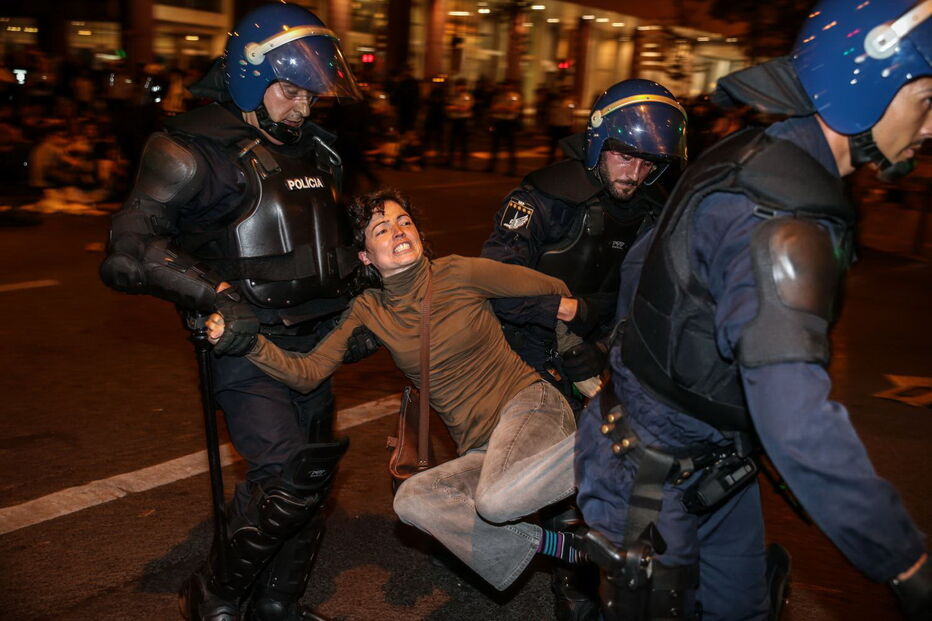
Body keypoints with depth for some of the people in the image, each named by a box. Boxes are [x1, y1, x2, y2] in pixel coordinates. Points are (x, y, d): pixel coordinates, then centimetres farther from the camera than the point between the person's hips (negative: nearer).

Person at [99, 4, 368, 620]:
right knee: (287, 475, -17)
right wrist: (215, 294, -31)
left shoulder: (311, 147, 11)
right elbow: (128, 252, -19)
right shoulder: (195, 149, -10)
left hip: (310, 338, 7)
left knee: (313, 475, 13)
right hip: (246, 341, -7)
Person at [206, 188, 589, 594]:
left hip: (529, 402, -5)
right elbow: (308, 373, -6)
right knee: (411, 500, -19)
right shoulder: (368, 311, 4)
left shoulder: (457, 274, -8)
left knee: (494, 500, -32)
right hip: (479, 450, 5)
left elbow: (555, 291, 1)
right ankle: (547, 544, -7)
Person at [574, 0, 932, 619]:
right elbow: (798, 424, -40)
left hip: (717, 456, 10)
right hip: (655, 472, -10)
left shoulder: (746, 157, 0)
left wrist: (648, 355, 27)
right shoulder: (778, 221, -33)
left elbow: (640, 261, 13)